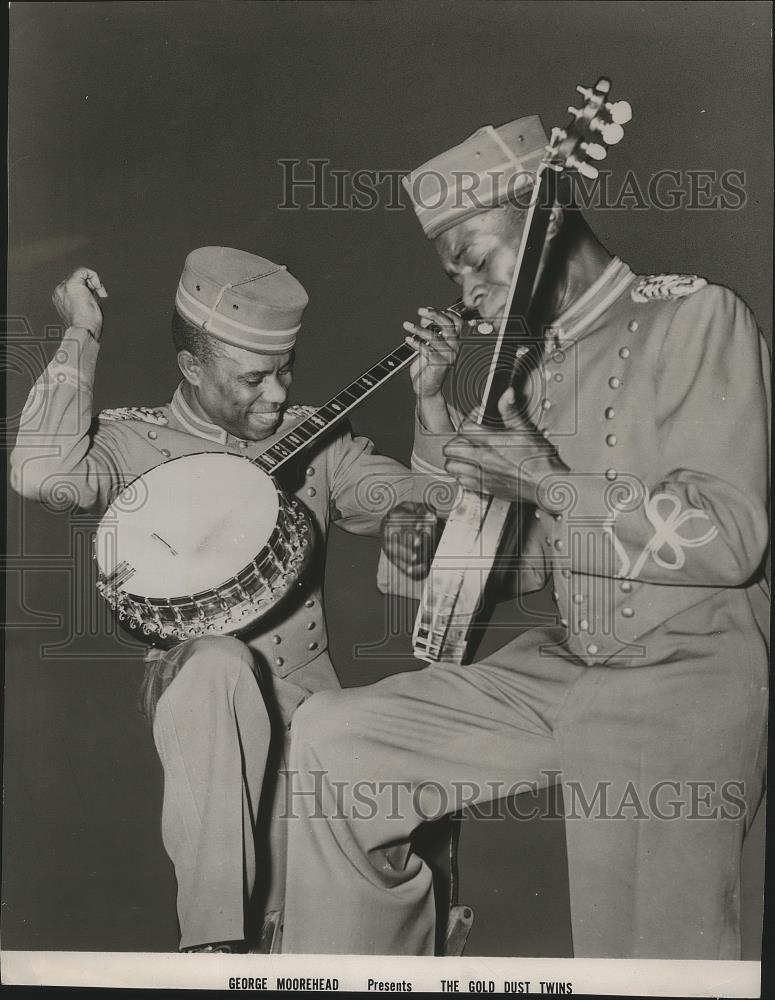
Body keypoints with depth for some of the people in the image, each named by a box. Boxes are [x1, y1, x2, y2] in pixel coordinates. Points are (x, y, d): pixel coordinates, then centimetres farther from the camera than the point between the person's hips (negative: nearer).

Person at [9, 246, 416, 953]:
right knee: (219, 666, -39)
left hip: (302, 682, 3)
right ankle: (212, 941, -29)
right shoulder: (133, 441, -2)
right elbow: (43, 475, -24)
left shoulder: (315, 439, 5)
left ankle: (266, 927, 19)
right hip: (190, 681, -2)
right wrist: (82, 337, -17)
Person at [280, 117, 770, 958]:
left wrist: (551, 486, -18)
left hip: (686, 678, -6)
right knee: (329, 738, 0)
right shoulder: (538, 364, 13)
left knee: (645, 962, -14)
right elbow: (521, 562, 11)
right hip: (562, 666, 7)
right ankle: (362, 961, 16)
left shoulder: (695, 317, -8)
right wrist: (435, 410, 2)